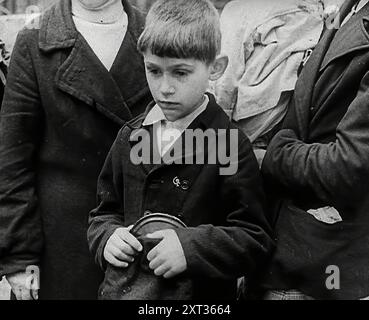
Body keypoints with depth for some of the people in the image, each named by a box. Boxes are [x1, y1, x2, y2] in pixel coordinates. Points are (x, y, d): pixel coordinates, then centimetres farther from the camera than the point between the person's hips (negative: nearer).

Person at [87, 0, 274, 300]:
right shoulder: (130, 137, 2)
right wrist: (108, 237, -7)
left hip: (197, 294, -4)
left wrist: (192, 247, -26)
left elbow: (256, 240, -14)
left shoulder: (231, 144, -14)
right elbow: (106, 211, 13)